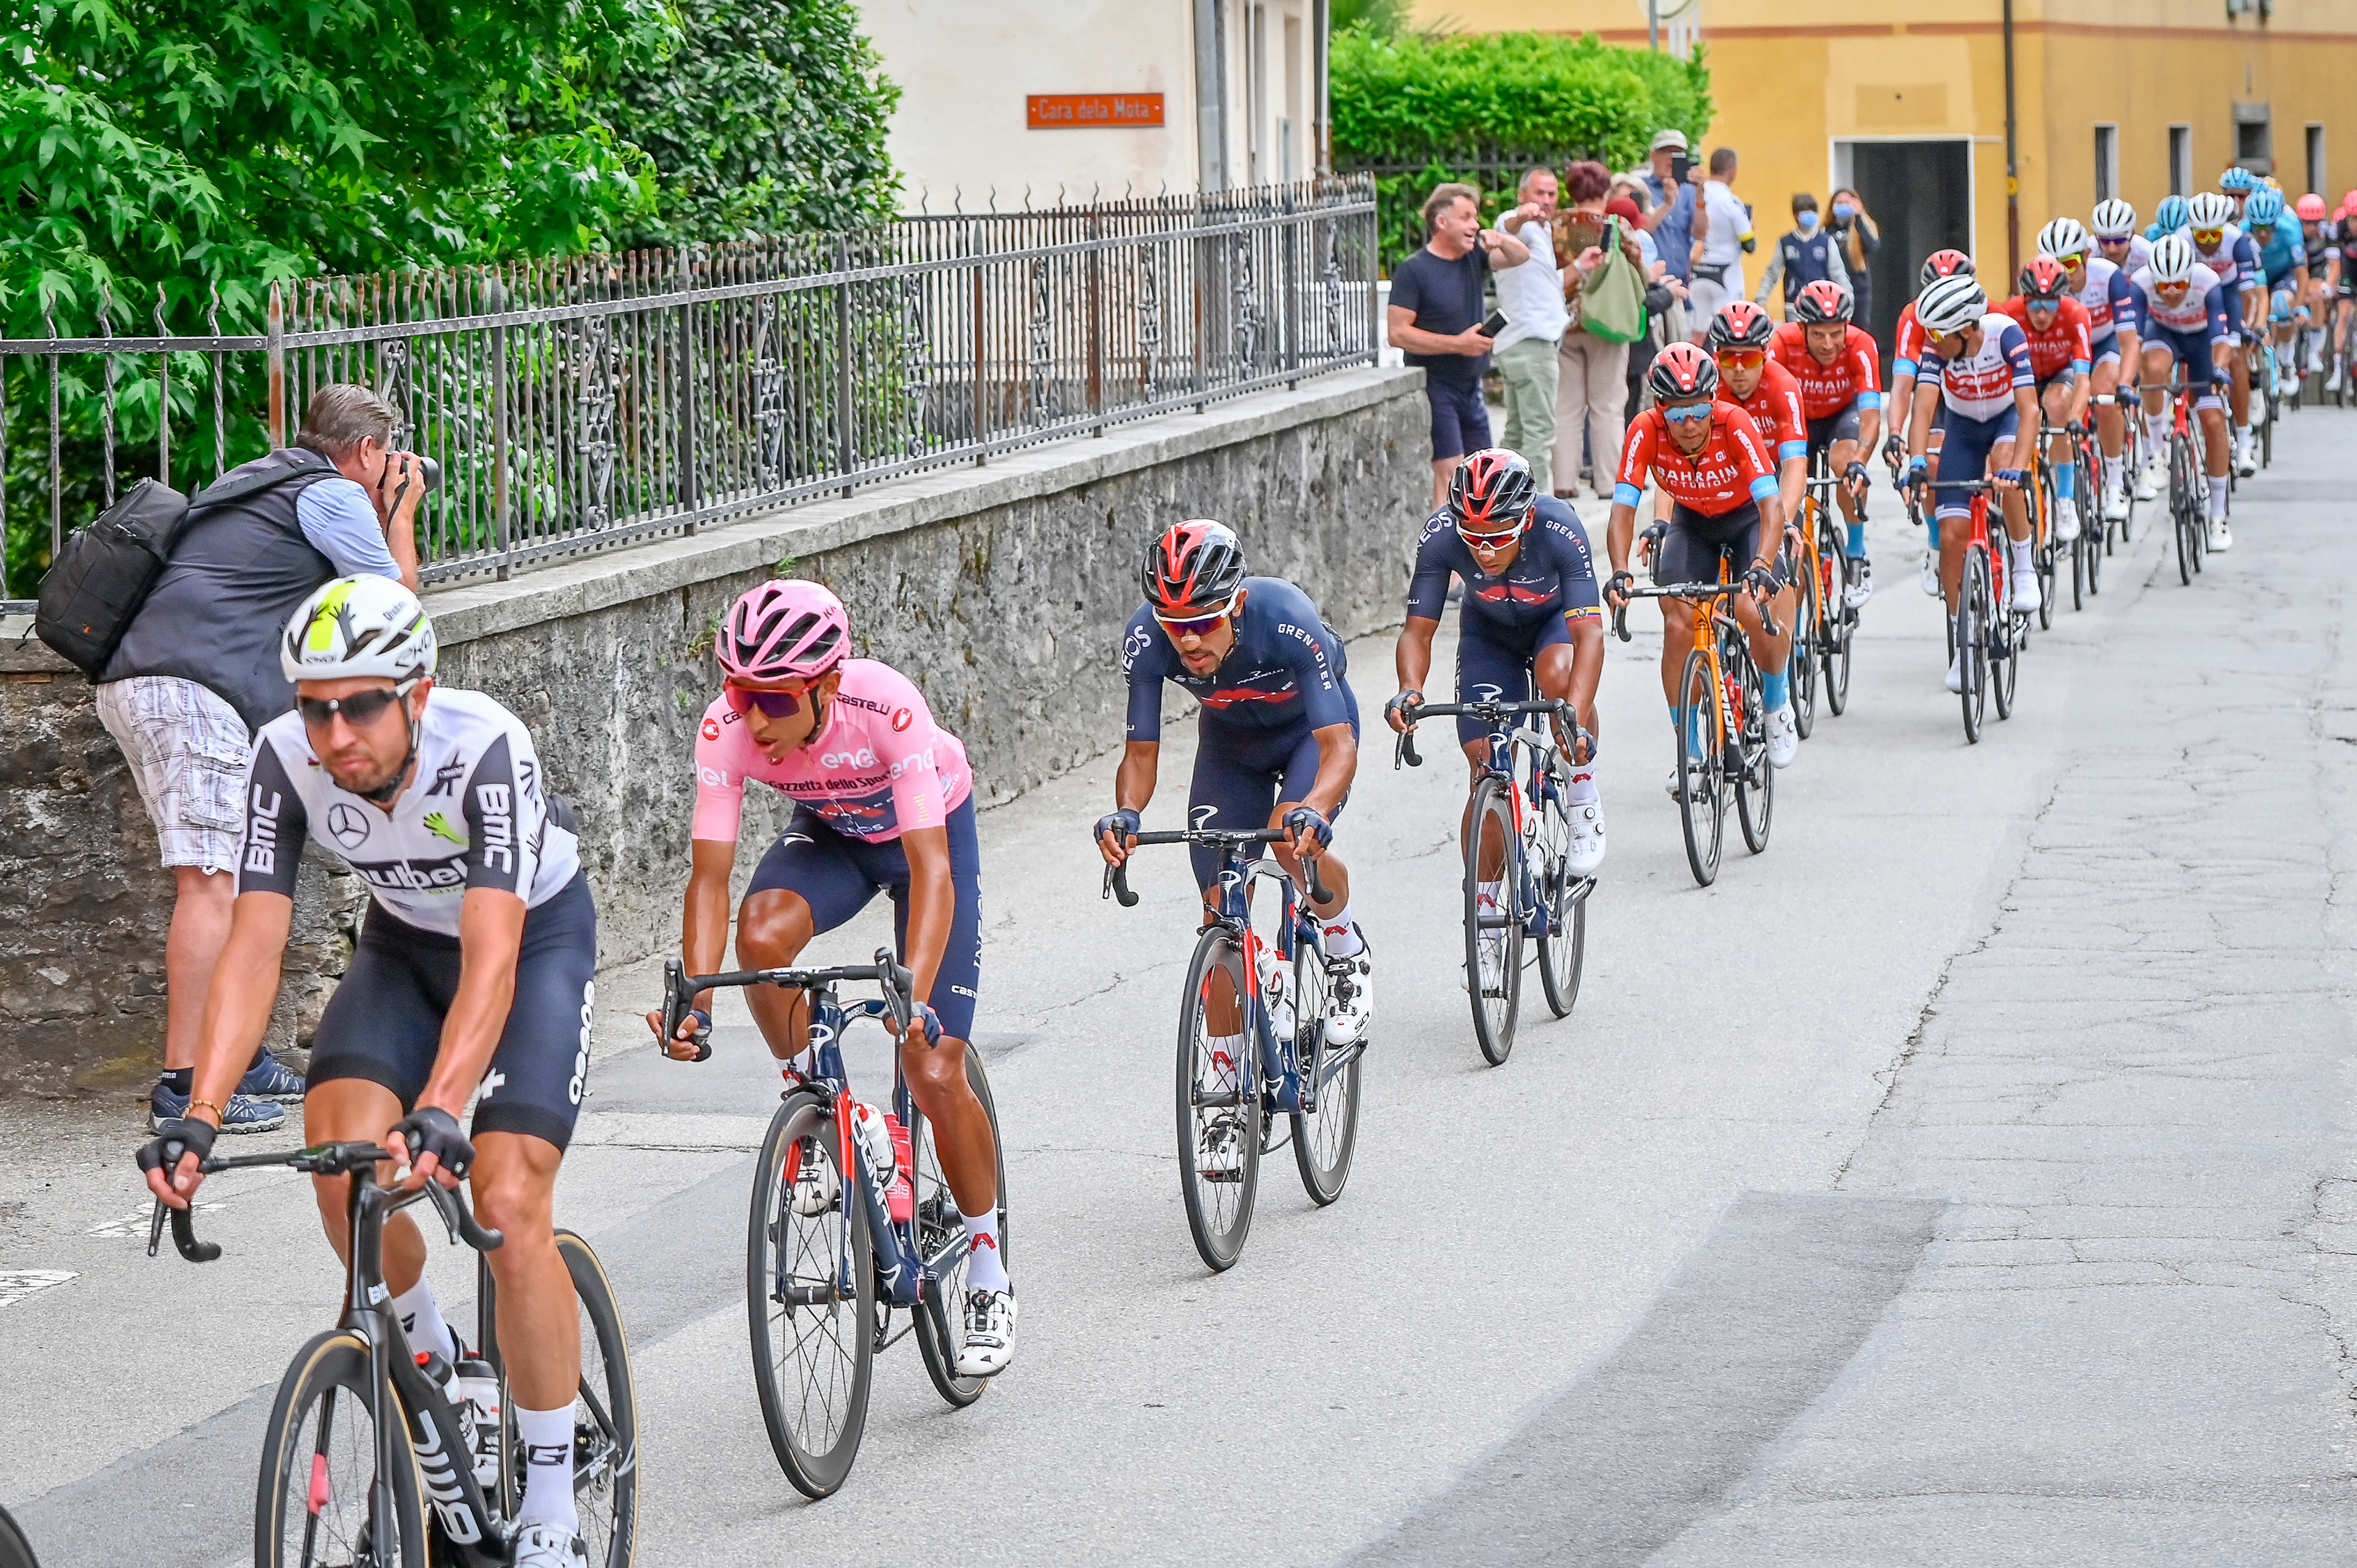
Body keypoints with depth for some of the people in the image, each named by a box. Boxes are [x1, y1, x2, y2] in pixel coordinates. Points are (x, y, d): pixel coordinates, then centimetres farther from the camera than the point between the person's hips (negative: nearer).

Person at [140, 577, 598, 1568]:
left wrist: (438, 1111, -57)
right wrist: (199, 1118, -39)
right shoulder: (285, 760, -24)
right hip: (402, 942, 4)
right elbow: (252, 946, -27)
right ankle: (434, 1367, 6)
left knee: (507, 1206, -20)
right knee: (338, 1153, -22)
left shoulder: (485, 748, -36)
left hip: (538, 937, -4)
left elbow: (491, 958, -42)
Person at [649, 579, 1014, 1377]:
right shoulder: (727, 728, -29)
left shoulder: (887, 706, -39)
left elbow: (930, 869, -42)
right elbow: (709, 873, -27)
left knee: (934, 1073, -9)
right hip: (828, 833, 3)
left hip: (935, 828, -3)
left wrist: (913, 997, -54)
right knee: (764, 931, -33)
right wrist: (695, 1000, -40)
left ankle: (989, 1276, 11)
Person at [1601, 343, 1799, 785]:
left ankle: (1778, 706, 5)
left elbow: (1771, 504, -40)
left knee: (1753, 609, -26)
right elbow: (1623, 510, -31)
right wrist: (1620, 573, -48)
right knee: (1678, 624, -17)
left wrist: (1761, 565, -57)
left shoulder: (1735, 424, -34)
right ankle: (1690, 754, -3)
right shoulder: (1646, 432, -28)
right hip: (1691, 523, 2)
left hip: (1748, 518, -2)